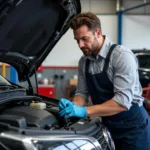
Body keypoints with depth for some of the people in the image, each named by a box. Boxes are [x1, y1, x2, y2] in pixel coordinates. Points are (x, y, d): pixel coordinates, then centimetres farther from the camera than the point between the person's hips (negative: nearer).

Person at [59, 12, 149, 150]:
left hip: (132, 127, -6)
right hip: (108, 127, 6)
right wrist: (73, 107, -15)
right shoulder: (84, 61, 1)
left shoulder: (122, 55, -21)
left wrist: (84, 111, -31)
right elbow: (82, 93, 8)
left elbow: (123, 101, -28)